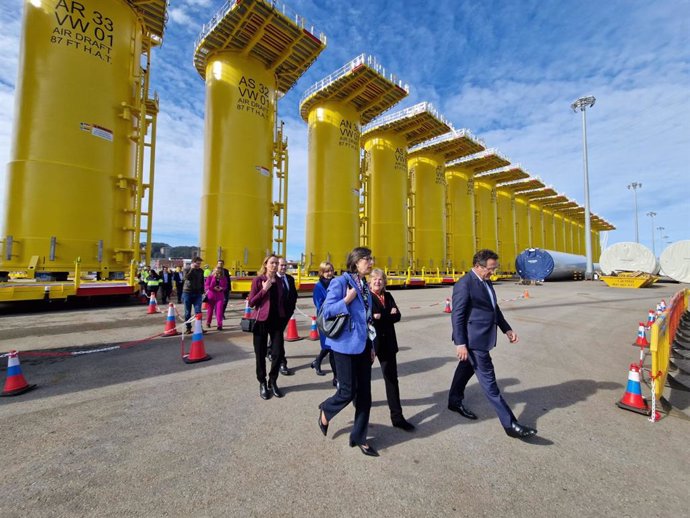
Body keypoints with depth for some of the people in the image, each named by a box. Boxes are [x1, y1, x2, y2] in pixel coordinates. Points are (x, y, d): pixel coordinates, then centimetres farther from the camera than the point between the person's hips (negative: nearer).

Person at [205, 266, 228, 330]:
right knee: (210, 310, 14)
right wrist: (213, 288, -20)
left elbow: (225, 286, 1)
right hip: (211, 296, 0)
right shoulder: (210, 277, -3)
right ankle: (208, 322, 36)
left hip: (220, 296, 0)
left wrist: (221, 288, -19)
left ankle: (219, 325, -8)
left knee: (219, 310, -9)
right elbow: (206, 286, -8)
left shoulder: (224, 278, 3)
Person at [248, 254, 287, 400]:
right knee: (261, 354, 7)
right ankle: (262, 383, 25)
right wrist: (264, 290, -19)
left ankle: (273, 382, 21)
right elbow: (251, 302, -9)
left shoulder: (279, 281, 7)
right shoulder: (258, 280, -6)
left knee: (278, 352, 2)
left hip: (277, 321, 4)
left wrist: (283, 316, 13)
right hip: (262, 321, -3)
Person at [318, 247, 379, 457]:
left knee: (364, 392, 11)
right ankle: (325, 411, 35)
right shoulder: (340, 282, -12)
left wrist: (371, 345, 15)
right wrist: (347, 300, -23)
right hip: (346, 344, -7)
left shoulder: (364, 285, 10)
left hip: (363, 344, 7)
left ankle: (359, 437, 29)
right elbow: (326, 311, -13)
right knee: (348, 391, 3)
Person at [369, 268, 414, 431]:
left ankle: (397, 416, 12)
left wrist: (380, 317, -16)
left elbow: (397, 316, 0)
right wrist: (388, 316, -19)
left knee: (392, 377, 4)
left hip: (387, 341, 4)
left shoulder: (388, 296, 7)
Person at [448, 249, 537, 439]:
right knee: (488, 381, -1)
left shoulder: (486, 282, 10)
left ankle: (455, 401, 41)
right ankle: (510, 424, 9)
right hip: (474, 340, -9)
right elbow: (457, 316, -20)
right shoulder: (464, 284, -19)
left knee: (466, 368, 22)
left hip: (482, 338, 9)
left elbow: (494, 308, 20)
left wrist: (506, 329, 16)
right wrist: (460, 344, -22)